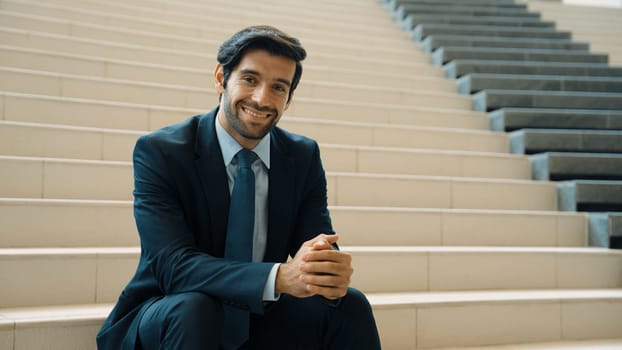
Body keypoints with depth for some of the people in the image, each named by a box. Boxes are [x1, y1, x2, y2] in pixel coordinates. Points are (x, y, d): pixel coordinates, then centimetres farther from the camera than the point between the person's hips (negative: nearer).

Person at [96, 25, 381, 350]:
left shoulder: (304, 157, -1)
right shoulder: (159, 151, -14)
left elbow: (320, 244, -7)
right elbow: (173, 265, -26)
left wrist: (330, 271, -33)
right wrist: (280, 277, -41)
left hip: (261, 319, 4)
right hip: (168, 321, -3)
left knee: (350, 305, -19)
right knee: (192, 308, -35)